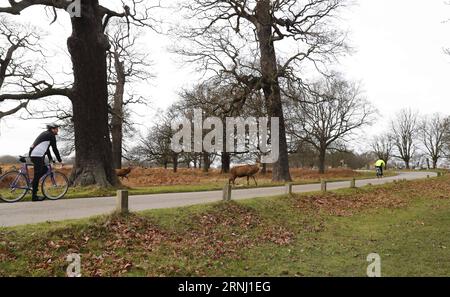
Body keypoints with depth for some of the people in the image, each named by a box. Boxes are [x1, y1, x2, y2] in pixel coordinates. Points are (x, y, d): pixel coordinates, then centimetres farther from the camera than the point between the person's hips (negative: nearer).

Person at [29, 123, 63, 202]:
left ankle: (33, 183, 14)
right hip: (37, 155, -10)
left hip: (33, 154, 10)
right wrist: (60, 160, 1)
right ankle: (34, 196, -4)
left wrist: (51, 159, 32)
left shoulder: (45, 134, 24)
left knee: (45, 169, 20)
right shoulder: (51, 135, -4)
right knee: (38, 175, -7)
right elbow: (55, 149, -6)